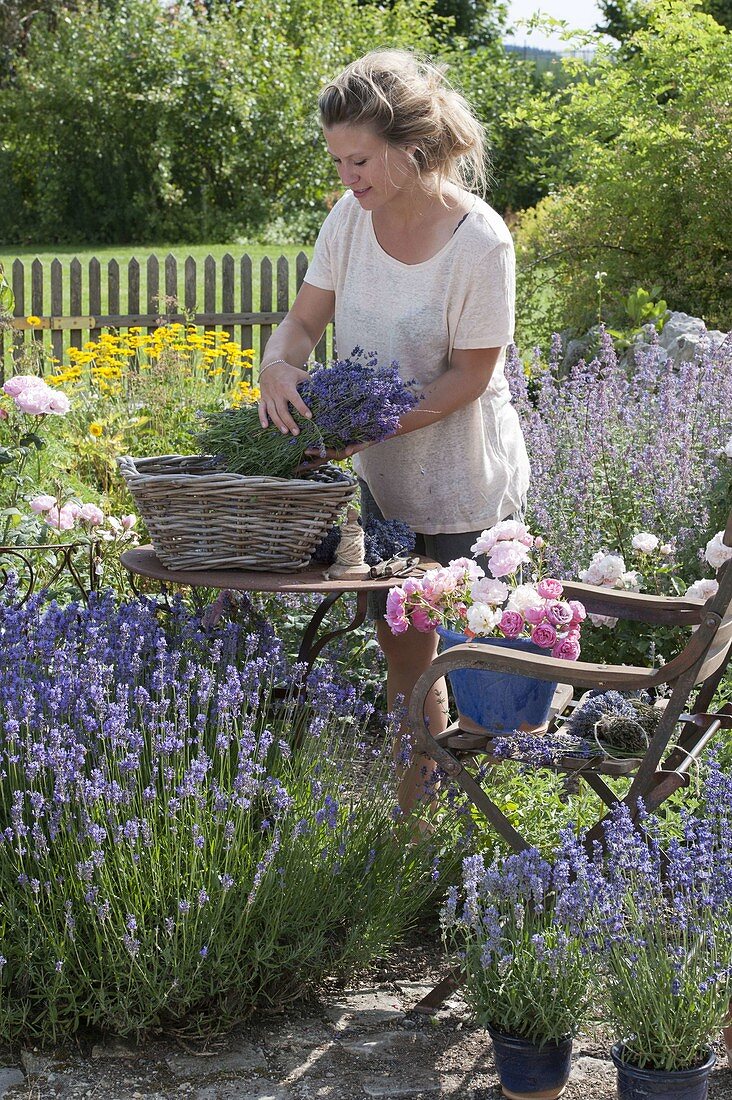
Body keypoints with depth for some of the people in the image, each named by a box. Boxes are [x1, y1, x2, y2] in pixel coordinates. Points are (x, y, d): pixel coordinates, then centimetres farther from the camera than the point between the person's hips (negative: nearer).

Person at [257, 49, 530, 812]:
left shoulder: (479, 241, -23)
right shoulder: (352, 218, -7)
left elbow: (471, 375, -19)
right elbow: (304, 320, -1)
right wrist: (277, 365, -24)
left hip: (462, 488, -6)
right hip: (386, 474, 6)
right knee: (399, 644, 15)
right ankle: (411, 811, 31)